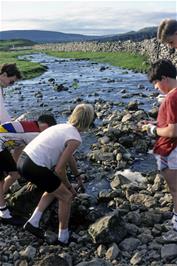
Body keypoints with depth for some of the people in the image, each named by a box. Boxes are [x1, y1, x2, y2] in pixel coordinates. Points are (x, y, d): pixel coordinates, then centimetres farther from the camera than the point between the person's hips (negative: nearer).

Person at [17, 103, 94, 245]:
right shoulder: (75, 139, -11)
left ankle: (33, 222, 29)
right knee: (66, 197, 11)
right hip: (34, 168, -9)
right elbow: (59, 170, -11)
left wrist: (78, 176, 43)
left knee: (54, 190, 29)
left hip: (23, 159, 9)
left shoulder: (64, 127, 16)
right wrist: (69, 186, 7)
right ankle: (64, 237, 26)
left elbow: (69, 157, 30)